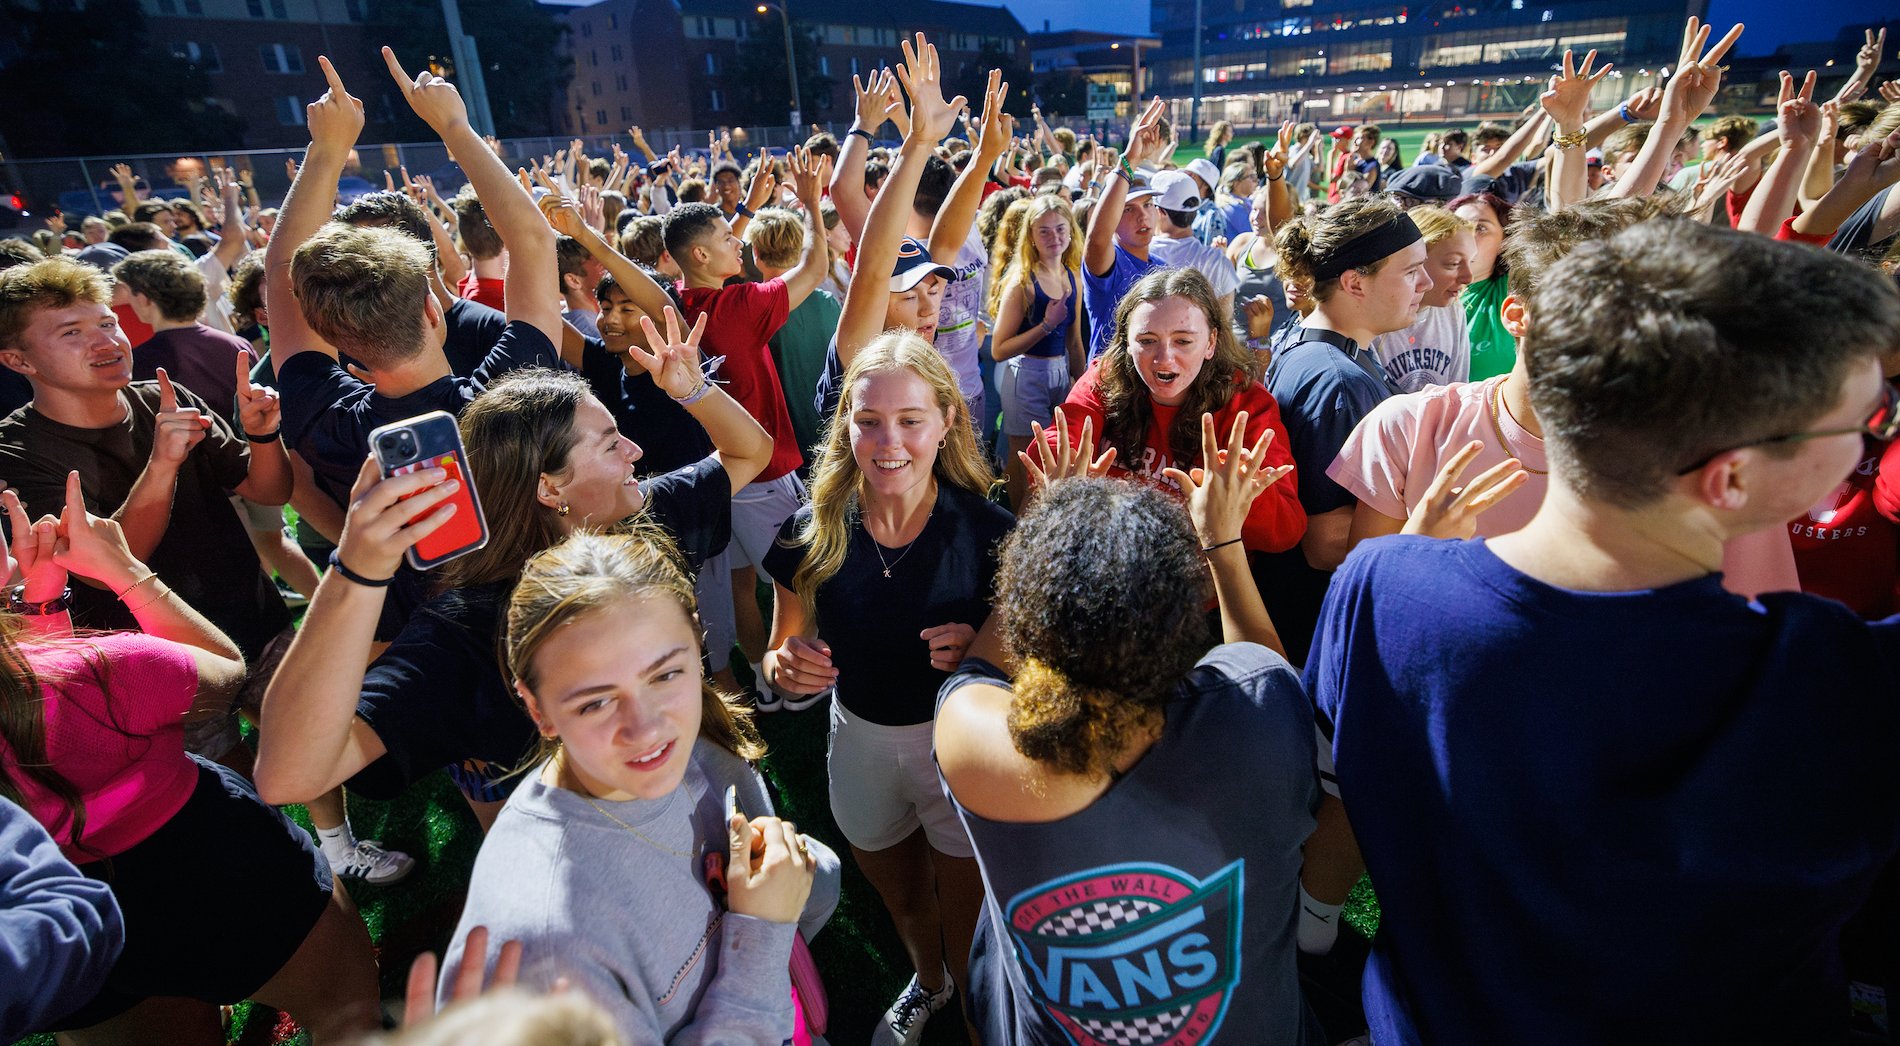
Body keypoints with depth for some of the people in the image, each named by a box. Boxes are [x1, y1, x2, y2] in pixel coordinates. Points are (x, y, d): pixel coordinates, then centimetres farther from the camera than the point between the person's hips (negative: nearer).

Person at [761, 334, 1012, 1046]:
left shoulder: (987, 531, -21)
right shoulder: (811, 533, -15)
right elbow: (780, 658, -2)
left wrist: (979, 650, -30)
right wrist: (784, 667, -24)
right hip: (860, 741, 3)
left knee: (964, 915, 19)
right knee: (899, 899, 31)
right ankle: (928, 983, 66)